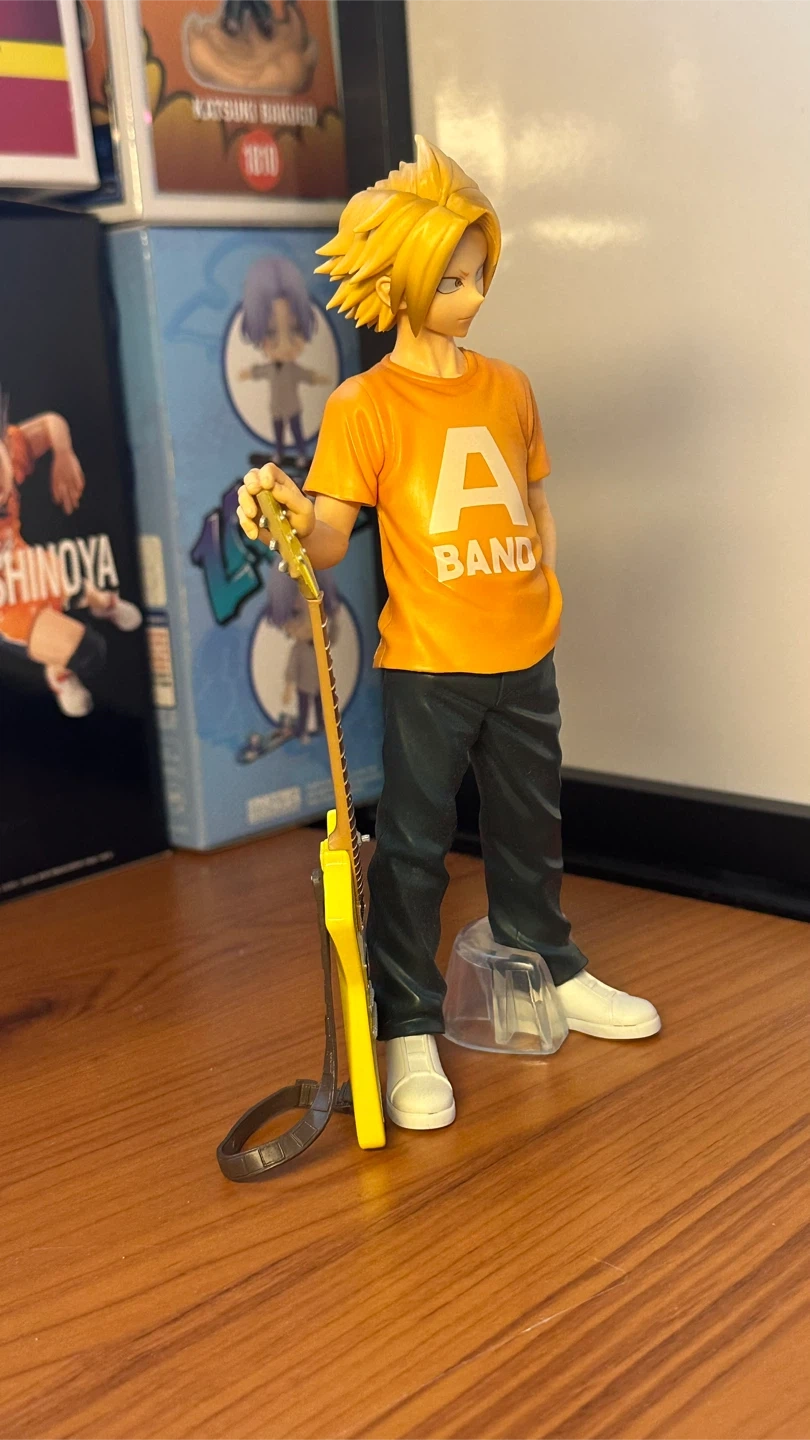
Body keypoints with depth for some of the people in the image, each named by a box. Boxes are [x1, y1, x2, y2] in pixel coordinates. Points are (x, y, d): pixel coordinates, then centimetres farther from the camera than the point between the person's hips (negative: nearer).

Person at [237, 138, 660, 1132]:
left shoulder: (507, 387, 7)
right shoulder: (363, 405, -9)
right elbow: (328, 541, -14)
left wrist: (541, 595, 8)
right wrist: (292, 510, -34)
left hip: (524, 657, 5)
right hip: (427, 666, -5)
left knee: (530, 824, 19)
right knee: (412, 843, 2)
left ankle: (548, 973, 39)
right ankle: (408, 1030, 14)